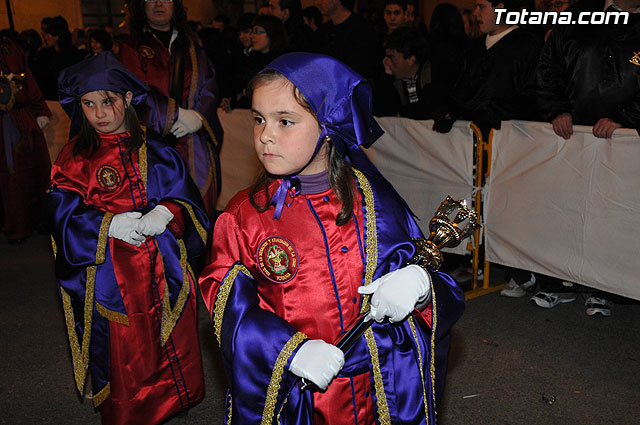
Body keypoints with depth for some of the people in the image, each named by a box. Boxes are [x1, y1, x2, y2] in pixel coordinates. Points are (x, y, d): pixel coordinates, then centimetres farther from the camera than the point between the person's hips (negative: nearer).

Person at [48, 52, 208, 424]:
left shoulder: (155, 149, 4)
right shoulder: (74, 160, 0)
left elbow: (187, 198, 0)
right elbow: (65, 219, -6)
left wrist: (166, 212, -21)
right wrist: (108, 224, -22)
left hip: (166, 273, 2)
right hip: (110, 279, -2)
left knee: (174, 356, 14)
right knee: (125, 367, 8)